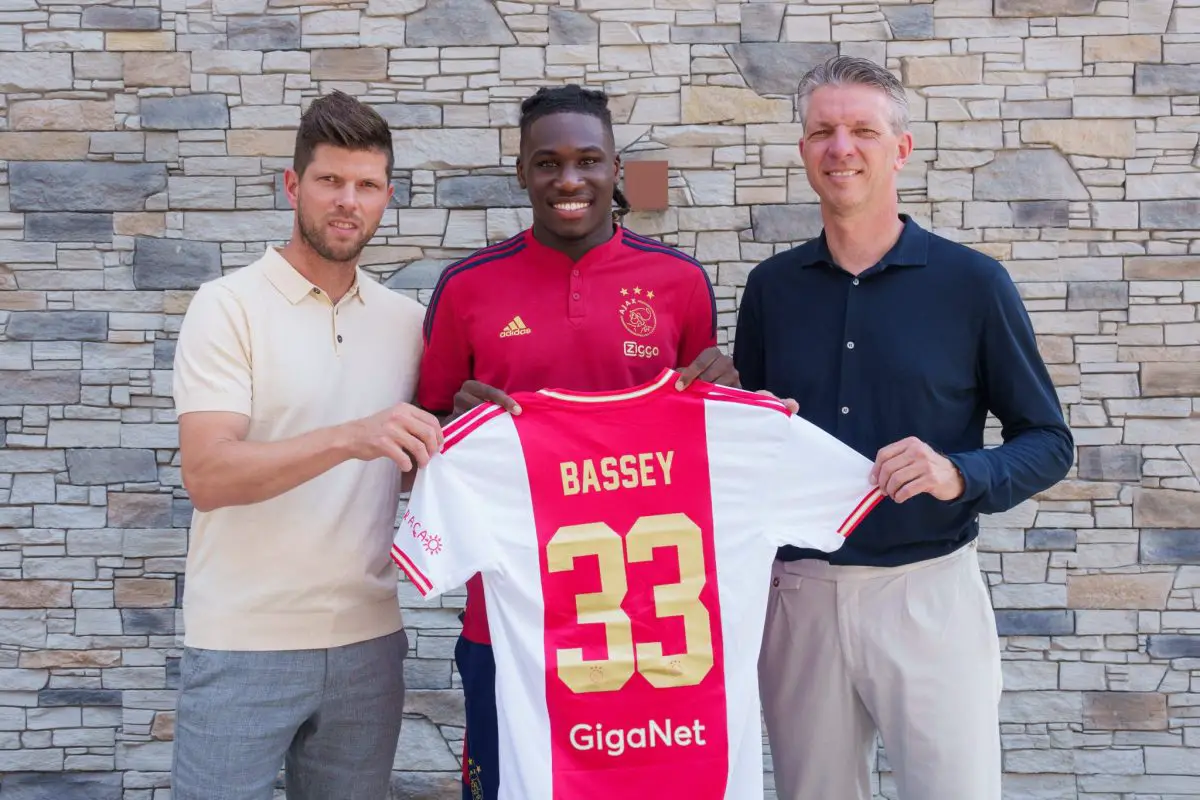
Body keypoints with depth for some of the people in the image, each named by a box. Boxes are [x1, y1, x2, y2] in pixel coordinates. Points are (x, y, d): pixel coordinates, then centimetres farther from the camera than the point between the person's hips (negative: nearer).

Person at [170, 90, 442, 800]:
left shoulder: (405, 319, 7)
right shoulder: (229, 304, -7)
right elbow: (207, 475, -18)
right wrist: (350, 437, -30)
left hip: (369, 640, 4)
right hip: (245, 643, -4)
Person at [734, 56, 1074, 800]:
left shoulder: (972, 282, -5)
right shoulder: (770, 287, 4)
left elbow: (1049, 443, -1)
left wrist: (959, 475, -20)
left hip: (928, 590, -2)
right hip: (797, 592, 3)